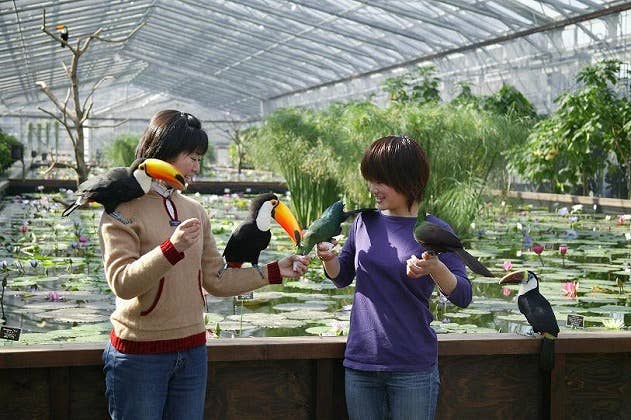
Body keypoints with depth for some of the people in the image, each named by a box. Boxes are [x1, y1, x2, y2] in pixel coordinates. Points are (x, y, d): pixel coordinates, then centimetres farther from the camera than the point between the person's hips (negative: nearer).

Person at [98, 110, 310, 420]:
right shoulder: (123, 210, -9)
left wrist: (275, 272, 4)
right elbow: (122, 284, -19)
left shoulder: (194, 211, 10)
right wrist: (172, 248, -31)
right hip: (140, 354, -6)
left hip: (192, 352, 6)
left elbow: (217, 280, 10)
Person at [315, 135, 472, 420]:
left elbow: (463, 297, -13)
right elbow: (343, 278, 15)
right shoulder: (366, 221, 4)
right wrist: (329, 259, -6)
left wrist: (435, 268, -31)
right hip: (359, 363, 4)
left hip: (412, 367, -4)